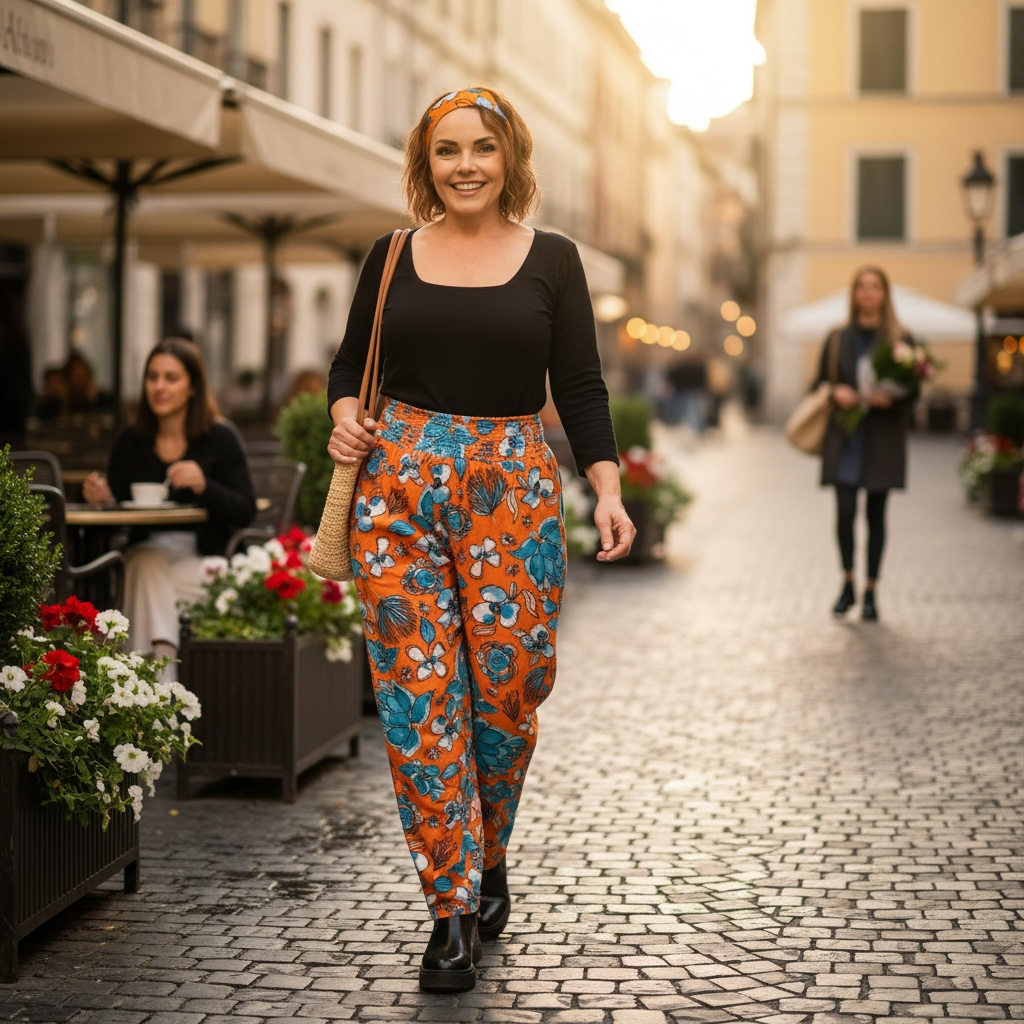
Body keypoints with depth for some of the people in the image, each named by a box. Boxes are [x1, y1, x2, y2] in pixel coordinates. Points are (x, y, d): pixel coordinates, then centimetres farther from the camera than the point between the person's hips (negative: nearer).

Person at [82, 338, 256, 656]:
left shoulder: (221, 438, -1)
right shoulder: (131, 440, 8)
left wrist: (204, 485, -22)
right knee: (147, 566, -32)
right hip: (147, 549, 3)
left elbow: (246, 512, -5)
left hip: (203, 557, -3)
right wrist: (101, 496, -12)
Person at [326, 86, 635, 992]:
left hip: (514, 485, 0)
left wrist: (608, 490, -9)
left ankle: (488, 863, 26)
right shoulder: (392, 258, 8)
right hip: (400, 482, 1)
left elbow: (580, 387, 3)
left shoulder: (552, 260, 5)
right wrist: (345, 416, -5)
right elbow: (351, 363, 16)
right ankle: (452, 906, 5)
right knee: (418, 691, -3)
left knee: (508, 687, 0)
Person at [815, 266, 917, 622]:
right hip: (844, 439, 1)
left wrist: (890, 399, -17)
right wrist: (835, 393, -10)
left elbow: (912, 392, 3)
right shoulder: (838, 339, 8)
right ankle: (848, 585, 10)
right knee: (844, 512, -7)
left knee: (876, 515, 3)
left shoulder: (901, 340, 3)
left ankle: (871, 592, 12)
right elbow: (820, 383, 12)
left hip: (882, 441, -1)